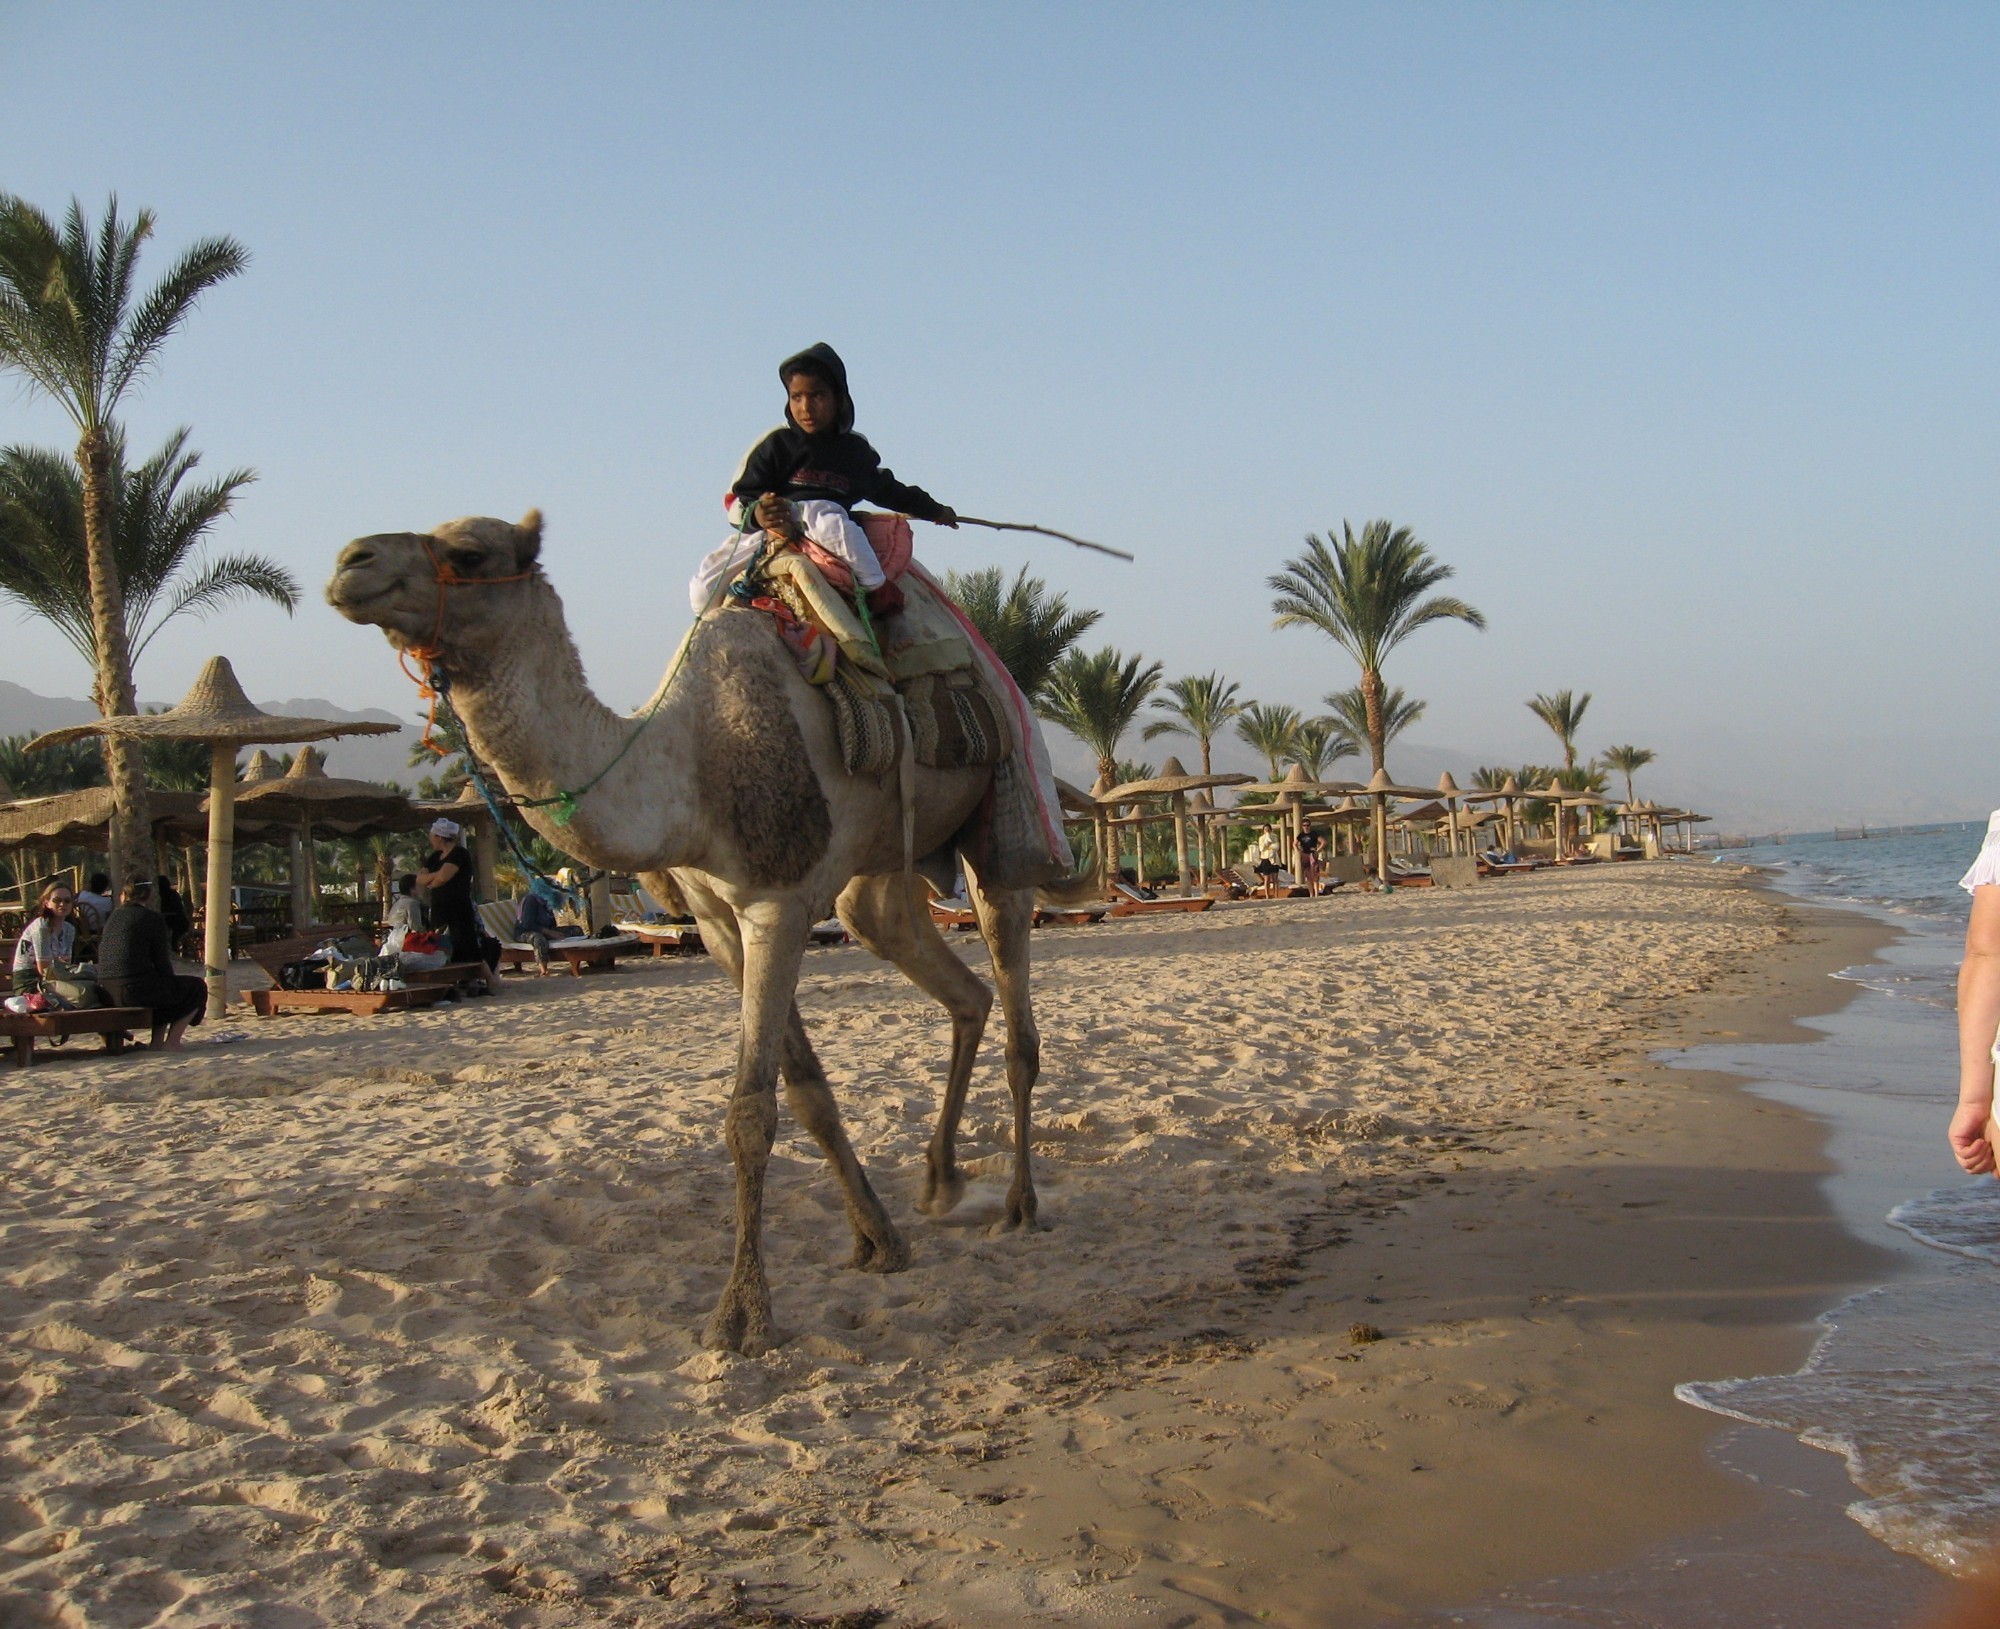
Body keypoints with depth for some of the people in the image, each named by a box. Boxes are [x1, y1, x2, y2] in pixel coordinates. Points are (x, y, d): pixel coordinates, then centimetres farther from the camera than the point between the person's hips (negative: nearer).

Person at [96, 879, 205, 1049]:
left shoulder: (113, 917, 16)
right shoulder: (153, 918, -4)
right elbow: (161, 964, -4)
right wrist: (172, 982, 18)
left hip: (108, 993, 7)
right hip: (136, 991, -7)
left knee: (162, 985, 34)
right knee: (197, 988, 14)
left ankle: (157, 1040, 24)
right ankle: (171, 1042, 7)